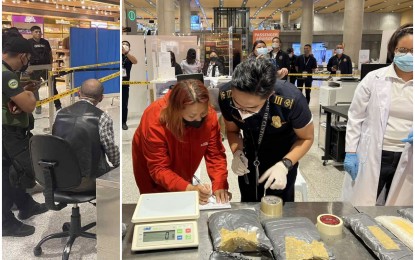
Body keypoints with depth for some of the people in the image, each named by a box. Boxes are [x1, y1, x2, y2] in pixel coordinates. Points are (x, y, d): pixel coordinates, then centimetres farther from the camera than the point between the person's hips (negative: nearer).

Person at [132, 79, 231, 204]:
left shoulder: (209, 115, -26)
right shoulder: (155, 121, -36)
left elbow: (215, 155, -19)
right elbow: (158, 169, -33)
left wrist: (219, 186, -34)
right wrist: (189, 189, -46)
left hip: (182, 173, 4)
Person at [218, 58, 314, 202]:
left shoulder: (291, 99, -38)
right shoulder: (225, 95, -29)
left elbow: (306, 138, -18)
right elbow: (232, 130, -9)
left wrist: (284, 165, -32)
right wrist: (237, 152, -28)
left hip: (283, 156, -2)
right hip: (249, 155, 3)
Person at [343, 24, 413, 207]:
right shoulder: (374, 78, -3)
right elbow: (355, 116, 0)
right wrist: (350, 152, -4)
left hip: (407, 160, 2)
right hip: (372, 156, -2)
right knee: (361, 208, 7)